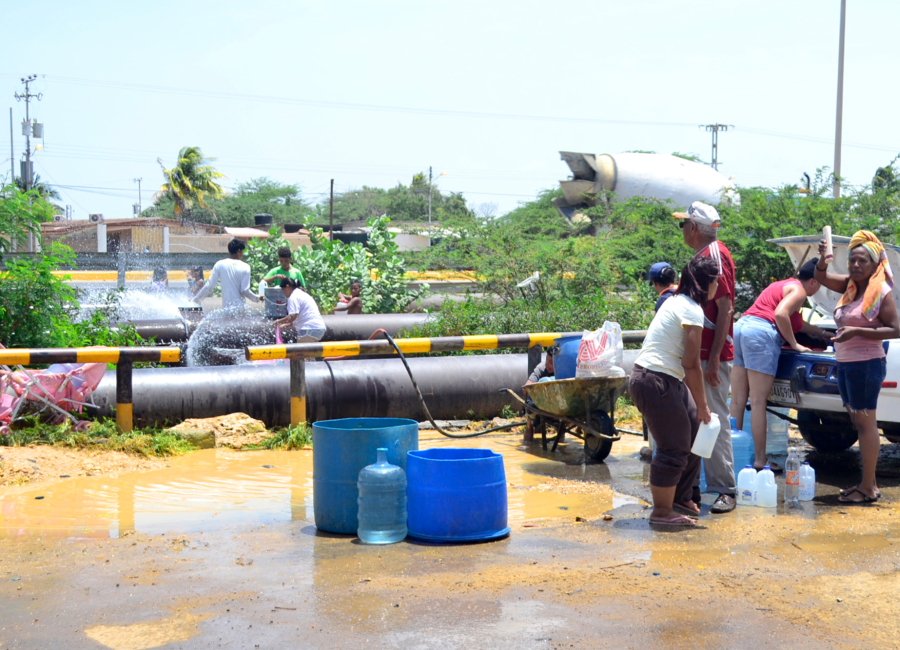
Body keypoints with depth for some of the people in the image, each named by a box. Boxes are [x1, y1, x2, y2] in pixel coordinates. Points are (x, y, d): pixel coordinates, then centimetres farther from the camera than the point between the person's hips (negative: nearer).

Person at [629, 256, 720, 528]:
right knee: (675, 448, -4)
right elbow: (692, 365, -16)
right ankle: (662, 512, 6)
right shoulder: (692, 311, -15)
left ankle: (682, 499, 28)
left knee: (692, 436, 16)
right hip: (656, 382, -10)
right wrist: (702, 405, -7)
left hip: (666, 379, 10)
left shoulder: (677, 301, 14)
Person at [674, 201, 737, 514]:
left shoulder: (716, 255, -12)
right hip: (694, 355, 10)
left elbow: (726, 310, -18)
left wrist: (714, 358, -21)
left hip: (711, 357, -10)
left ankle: (725, 490, -1)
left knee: (716, 421, -6)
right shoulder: (702, 255, 17)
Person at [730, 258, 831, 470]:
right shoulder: (799, 291, 0)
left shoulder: (785, 285, 29)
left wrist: (820, 333, 52)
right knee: (758, 404, -9)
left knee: (737, 402, 6)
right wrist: (795, 345, -7)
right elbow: (780, 314, -18)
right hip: (761, 333, -9)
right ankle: (759, 461, -8)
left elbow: (795, 321, 42)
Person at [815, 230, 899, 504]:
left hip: (866, 365, -8)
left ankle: (869, 488, -3)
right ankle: (866, 483, 19)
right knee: (858, 423, 12)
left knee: (866, 423, -6)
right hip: (845, 364, 8)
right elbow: (821, 277, 11)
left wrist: (857, 331, -23)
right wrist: (823, 259, -12)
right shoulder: (849, 286, 9)